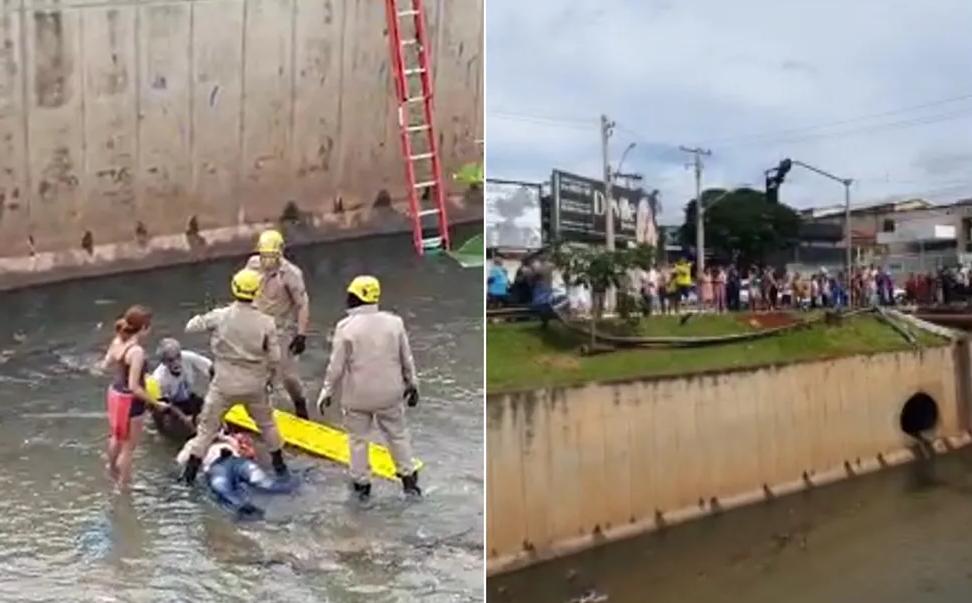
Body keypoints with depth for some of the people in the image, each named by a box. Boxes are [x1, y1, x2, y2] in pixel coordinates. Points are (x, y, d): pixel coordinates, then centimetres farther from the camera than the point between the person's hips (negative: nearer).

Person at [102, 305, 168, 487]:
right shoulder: (137, 351, -30)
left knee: (116, 437, 33)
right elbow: (134, 387, -29)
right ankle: (124, 484, 25)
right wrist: (156, 403, -21)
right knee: (128, 447, 11)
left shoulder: (117, 341, -6)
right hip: (129, 401, -9)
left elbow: (105, 365, 10)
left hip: (114, 393, 9)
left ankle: (113, 470, 57)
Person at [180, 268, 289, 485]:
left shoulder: (220, 316, -14)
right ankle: (279, 463, 34)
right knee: (266, 423, 23)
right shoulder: (266, 322, -13)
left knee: (208, 426, 13)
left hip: (225, 384, -1)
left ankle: (191, 471, 16)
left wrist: (202, 317, 18)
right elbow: (274, 357, -7)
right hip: (254, 385, 1)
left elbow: (190, 327, -2)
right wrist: (270, 377, 13)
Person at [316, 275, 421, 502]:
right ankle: (409, 479, 26)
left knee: (359, 438, 15)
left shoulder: (346, 327, -16)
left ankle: (362, 484, 25)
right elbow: (406, 359, 2)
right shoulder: (394, 322, -6)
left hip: (357, 395, -2)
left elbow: (336, 365, -12)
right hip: (389, 392, 2)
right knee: (397, 434, 18)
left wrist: (327, 391, 2)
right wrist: (412, 383, 16)